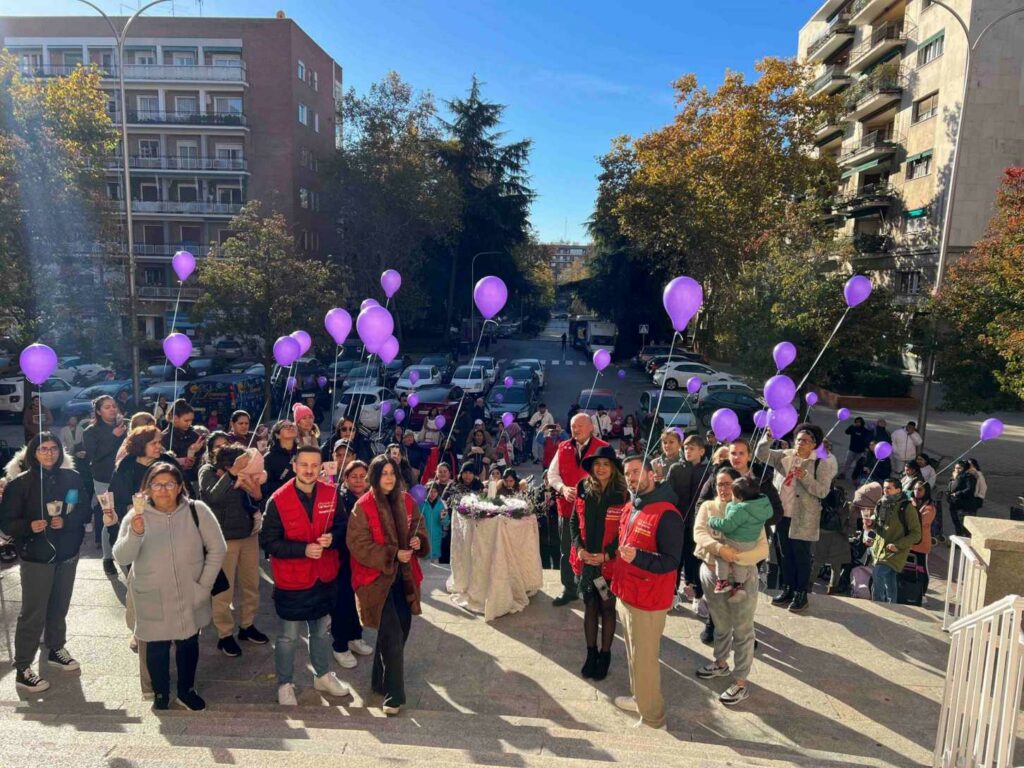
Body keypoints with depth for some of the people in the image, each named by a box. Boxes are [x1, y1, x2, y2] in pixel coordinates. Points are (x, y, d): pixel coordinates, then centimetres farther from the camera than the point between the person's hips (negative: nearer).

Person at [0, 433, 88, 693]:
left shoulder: (72, 478, -2)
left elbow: (85, 511, 0)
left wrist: (66, 521, -18)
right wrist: (29, 526, -27)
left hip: (67, 553, 4)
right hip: (36, 556, -3)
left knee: (59, 607, 17)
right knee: (33, 613, 0)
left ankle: (56, 650, 37)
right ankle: (22, 670, 13)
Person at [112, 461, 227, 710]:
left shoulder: (196, 511, -13)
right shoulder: (136, 517, -11)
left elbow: (217, 549, -7)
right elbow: (121, 558, -17)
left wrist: (204, 586, -8)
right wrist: (135, 533, -34)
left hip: (190, 598, 1)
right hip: (152, 600, 0)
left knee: (188, 643, 18)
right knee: (157, 648, 13)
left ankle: (187, 690, 41)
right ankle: (160, 695, 38)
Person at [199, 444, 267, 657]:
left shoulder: (246, 471, -2)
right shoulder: (208, 471, -12)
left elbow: (256, 503, 4)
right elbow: (213, 497, -32)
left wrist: (257, 494, -18)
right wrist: (232, 473, -41)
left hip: (249, 534, 4)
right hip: (223, 538, -4)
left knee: (251, 583, 12)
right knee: (224, 588, 1)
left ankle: (247, 625, 31)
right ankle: (225, 635, 17)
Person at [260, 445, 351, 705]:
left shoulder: (331, 494, -7)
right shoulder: (278, 500, -16)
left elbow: (341, 526, 4)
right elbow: (268, 541, -15)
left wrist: (333, 537, -18)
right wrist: (303, 549, -25)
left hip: (324, 577, 4)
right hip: (291, 579, -3)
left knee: (322, 630, 21)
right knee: (288, 636, 12)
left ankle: (323, 676, 41)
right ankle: (285, 684, 32)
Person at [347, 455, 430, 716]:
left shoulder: (406, 501, 3)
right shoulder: (362, 506, -12)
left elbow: (418, 527, 14)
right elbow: (359, 545, -14)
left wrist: (418, 540, -9)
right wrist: (393, 554, -21)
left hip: (403, 575, 6)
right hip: (377, 577, -6)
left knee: (403, 626, 13)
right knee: (393, 635, -8)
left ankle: (381, 679, 36)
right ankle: (393, 695, 7)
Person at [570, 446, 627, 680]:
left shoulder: (622, 494, -12)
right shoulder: (583, 490, -1)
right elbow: (574, 522, 5)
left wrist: (606, 555, -15)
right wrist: (579, 548, -8)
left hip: (610, 562, -3)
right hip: (585, 560, 3)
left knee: (607, 608, 11)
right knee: (589, 607, 15)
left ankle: (605, 655, 27)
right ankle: (591, 653, 30)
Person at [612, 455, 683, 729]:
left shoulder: (666, 514, -20)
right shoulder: (629, 510, 8)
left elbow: (671, 562, -22)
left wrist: (638, 557, -36)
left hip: (647, 602, -8)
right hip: (626, 595, 8)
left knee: (644, 659, 3)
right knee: (633, 654, 22)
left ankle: (652, 717, 20)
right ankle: (639, 698, 40)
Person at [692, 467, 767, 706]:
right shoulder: (707, 507, 0)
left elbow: (762, 549, -15)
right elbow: (698, 533, -16)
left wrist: (736, 557, -30)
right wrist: (719, 548, -33)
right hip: (712, 572, 4)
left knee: (742, 630, 6)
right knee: (720, 624, 22)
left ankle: (740, 682, 18)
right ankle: (721, 663, 43)